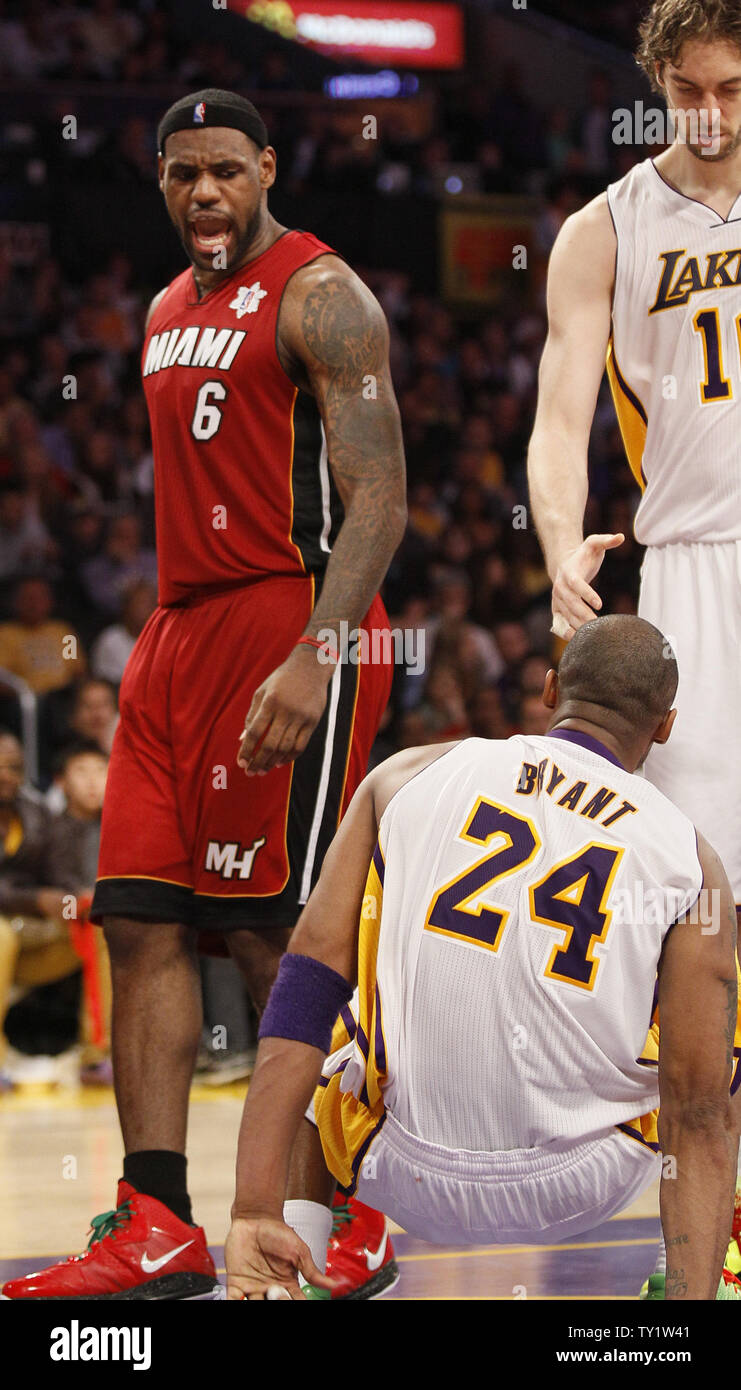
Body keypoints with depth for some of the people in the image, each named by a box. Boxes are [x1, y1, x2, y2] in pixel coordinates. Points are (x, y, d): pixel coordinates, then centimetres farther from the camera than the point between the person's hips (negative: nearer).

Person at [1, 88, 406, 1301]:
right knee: (141, 922, 0)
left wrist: (317, 655, -27)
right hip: (181, 630, 9)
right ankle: (158, 1229, 0)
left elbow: (378, 497, -16)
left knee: (273, 933, -9)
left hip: (293, 621, -9)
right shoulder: (171, 312, 19)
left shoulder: (319, 297, -8)